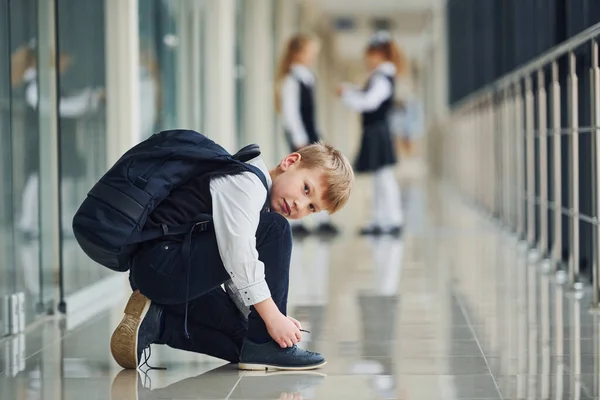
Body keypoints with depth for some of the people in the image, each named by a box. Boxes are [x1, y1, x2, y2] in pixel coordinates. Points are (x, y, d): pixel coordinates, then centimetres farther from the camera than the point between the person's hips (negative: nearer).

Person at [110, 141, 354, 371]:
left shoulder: (255, 193, 19)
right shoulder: (247, 181, -13)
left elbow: (240, 274, 17)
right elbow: (238, 255, -24)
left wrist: (276, 315, 8)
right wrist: (273, 316, -20)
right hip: (162, 265, -11)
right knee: (275, 229, -15)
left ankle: (157, 322, 7)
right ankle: (264, 345, -12)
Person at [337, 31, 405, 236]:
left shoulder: (382, 79, -14)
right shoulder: (378, 78, 16)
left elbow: (369, 101, -25)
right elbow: (366, 101, 20)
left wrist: (347, 94, -19)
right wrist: (350, 92, 12)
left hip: (378, 132, -10)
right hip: (374, 132, 10)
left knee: (384, 176, -8)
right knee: (379, 179, 12)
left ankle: (394, 220, -7)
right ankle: (380, 220, 17)